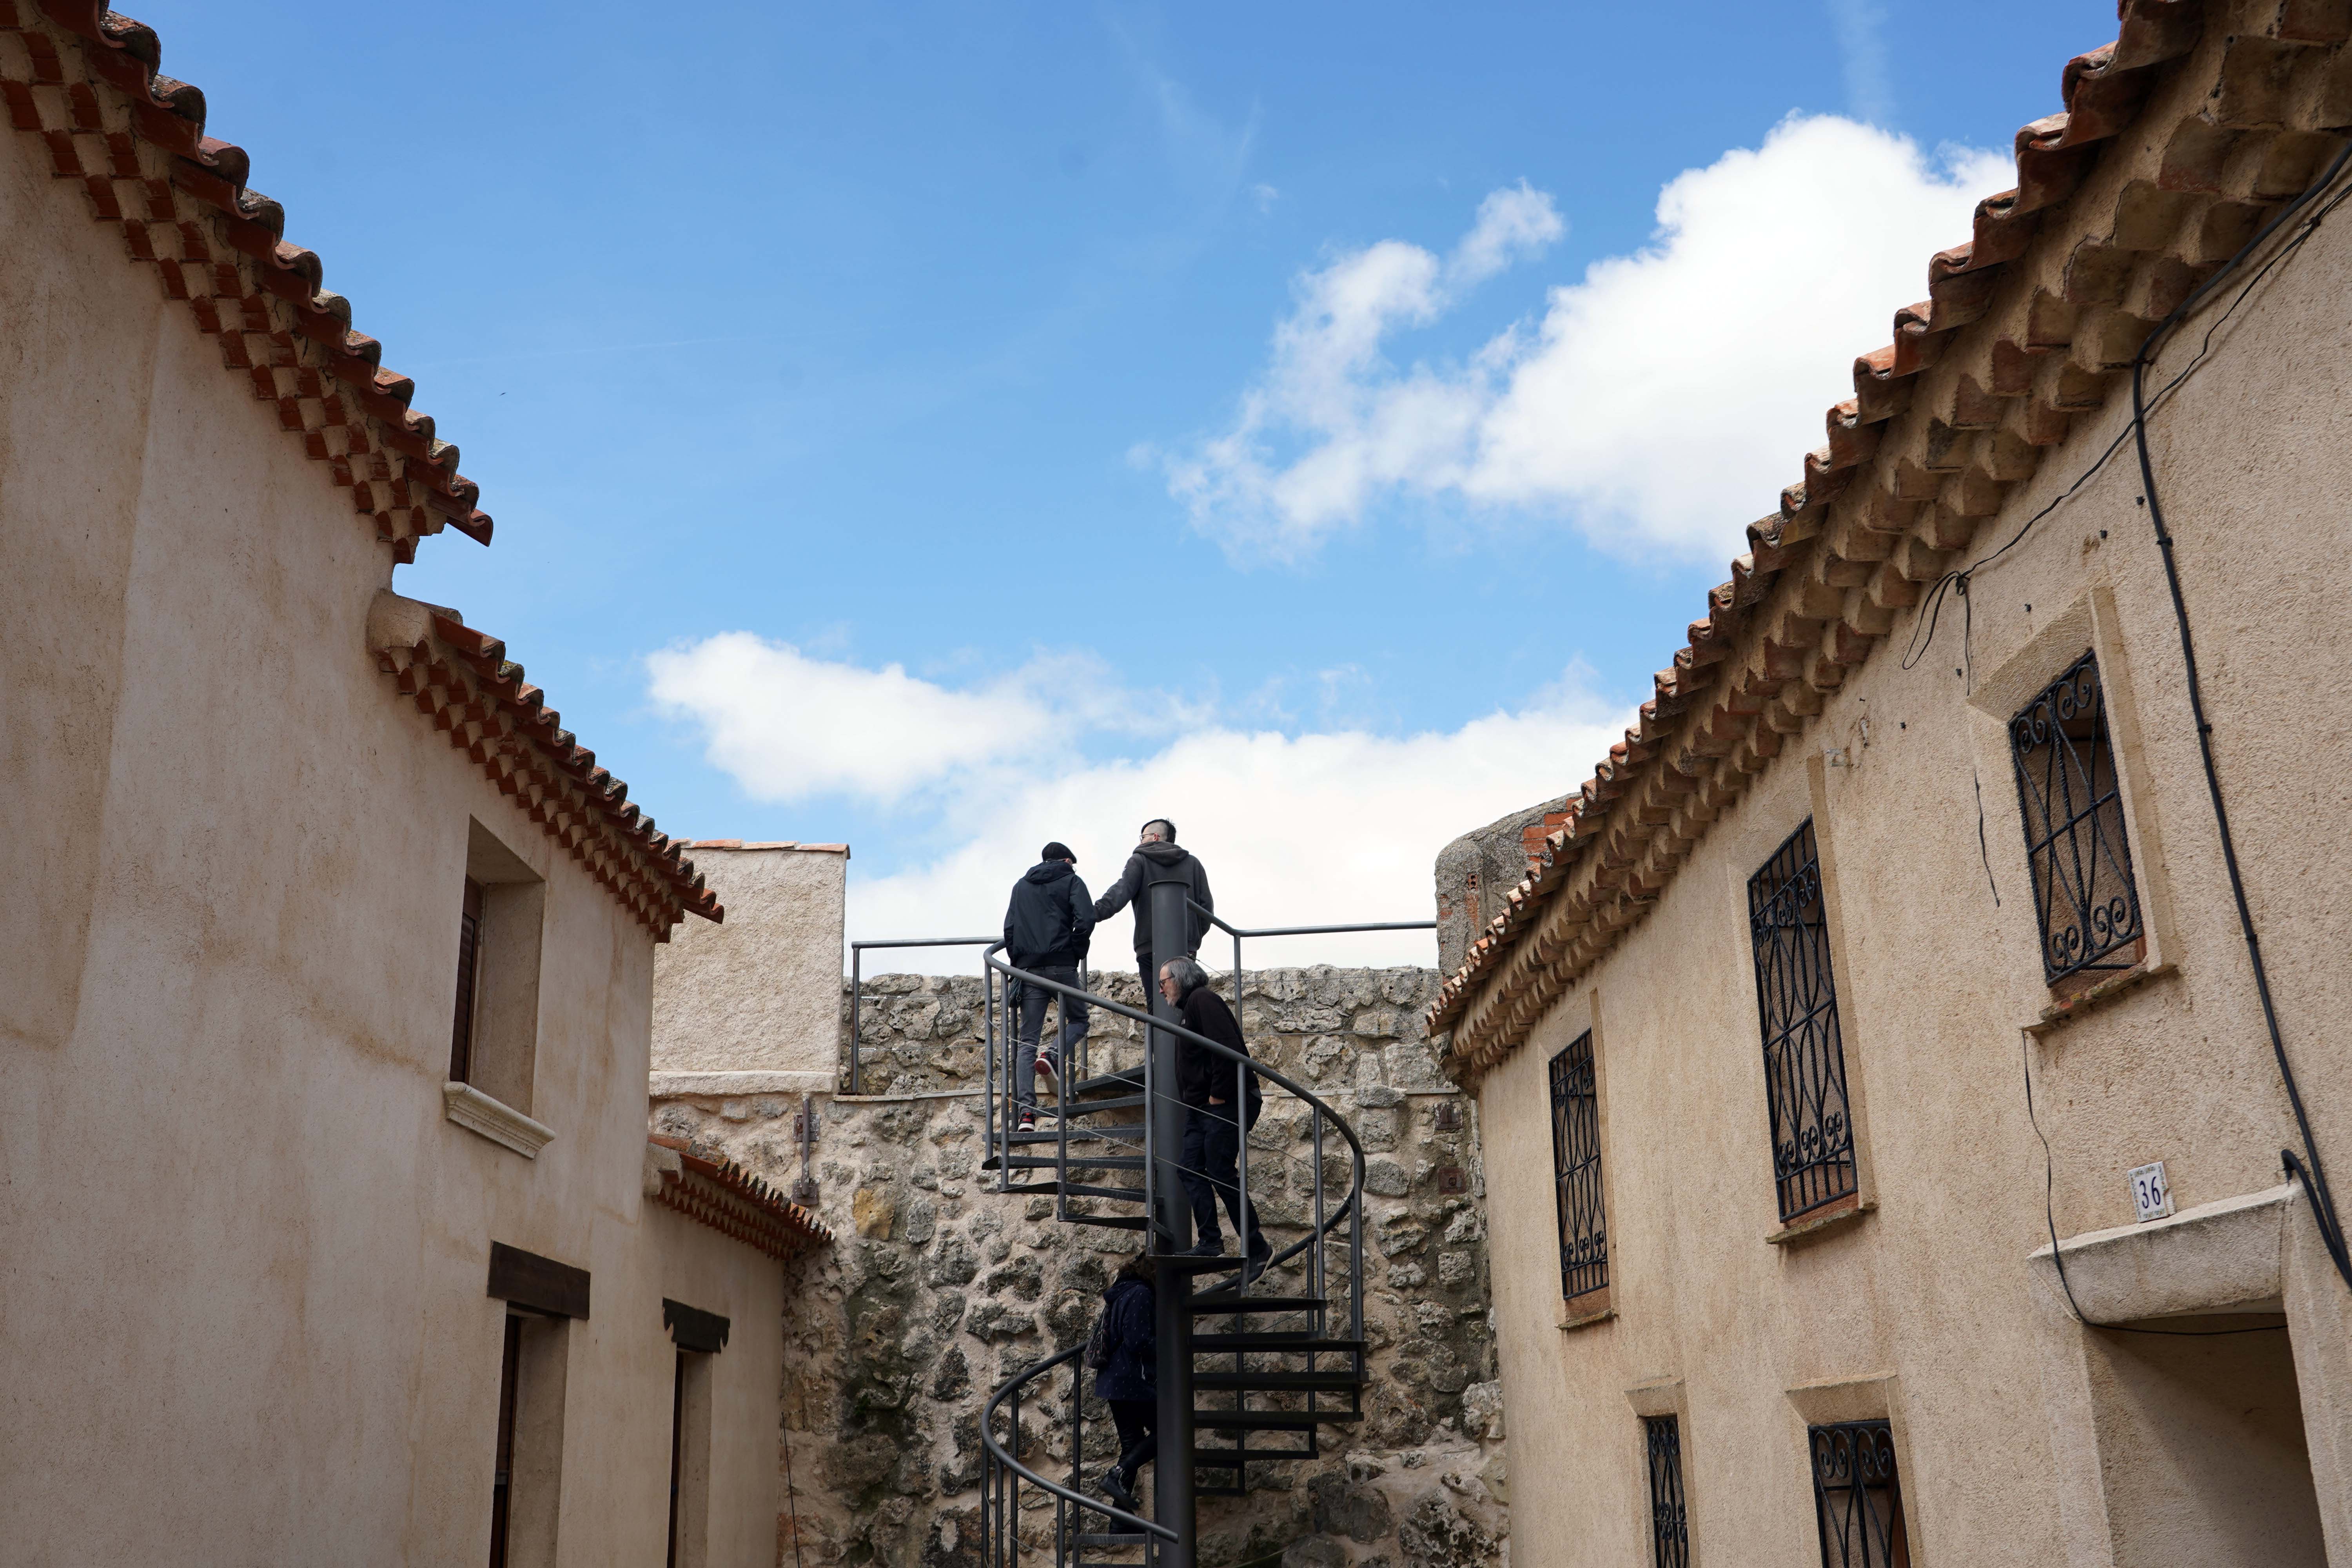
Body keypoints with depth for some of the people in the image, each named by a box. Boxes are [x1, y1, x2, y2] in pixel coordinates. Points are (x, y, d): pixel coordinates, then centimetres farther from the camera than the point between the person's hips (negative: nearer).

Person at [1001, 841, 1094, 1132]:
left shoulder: (1021, 886, 21)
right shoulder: (1070, 881, 7)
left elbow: (1009, 928, 12)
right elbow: (1086, 920, -8)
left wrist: (1017, 962, 15)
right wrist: (1076, 953, 3)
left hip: (1028, 968, 4)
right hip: (1061, 966, -4)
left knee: (1027, 1039, 2)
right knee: (1078, 1020, 16)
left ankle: (1026, 1110, -10)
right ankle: (1054, 1055, -15)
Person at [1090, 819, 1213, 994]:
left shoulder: (1139, 861, 5)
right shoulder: (1192, 863, 16)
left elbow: (1121, 892, -12)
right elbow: (1206, 904, 12)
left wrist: (1096, 913, -22)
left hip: (1149, 948, -3)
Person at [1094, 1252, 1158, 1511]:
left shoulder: (1119, 1295, 18)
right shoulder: (1140, 1294, -12)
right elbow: (1138, 1342, -19)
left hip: (1112, 1382, 10)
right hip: (1134, 1381, -10)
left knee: (1132, 1444, 11)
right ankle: (1119, 1475, -15)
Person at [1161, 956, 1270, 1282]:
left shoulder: (1203, 1000, -9)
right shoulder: (1188, 1009, 23)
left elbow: (1227, 1048, -22)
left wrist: (1218, 1095, -21)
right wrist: (1193, 1101, 13)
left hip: (1224, 1105, -11)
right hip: (1203, 1108, 11)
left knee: (1221, 1173, -9)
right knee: (1189, 1169, 5)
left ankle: (1256, 1248, -1)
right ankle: (1210, 1243, 6)